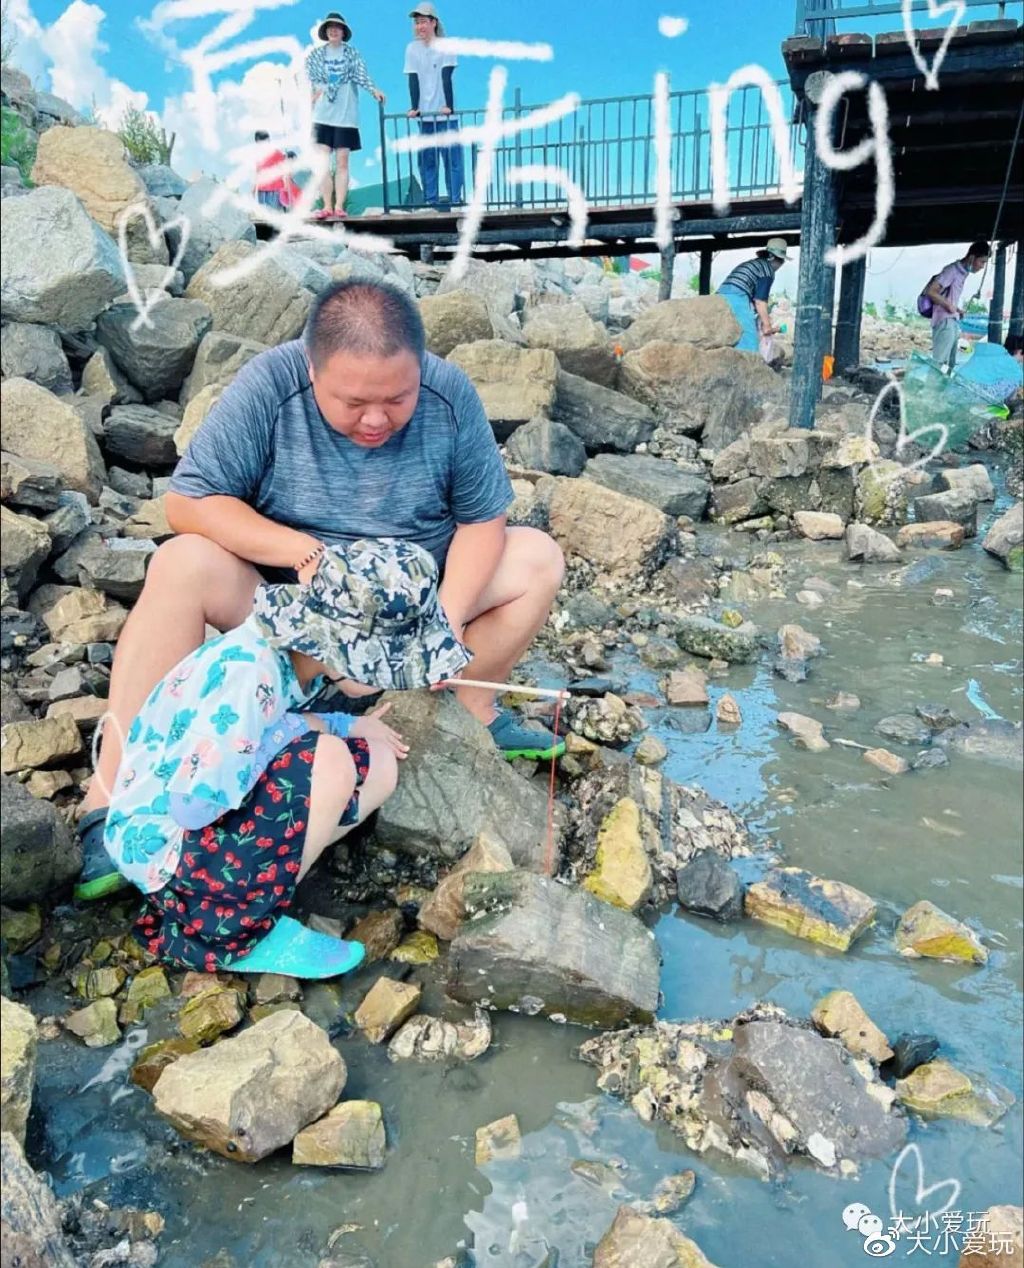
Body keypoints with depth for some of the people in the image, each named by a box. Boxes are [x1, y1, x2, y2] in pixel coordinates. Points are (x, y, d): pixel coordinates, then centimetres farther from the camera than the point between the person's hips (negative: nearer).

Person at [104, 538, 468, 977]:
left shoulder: (296, 646, -5)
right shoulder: (248, 675, -31)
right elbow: (193, 806, -30)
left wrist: (346, 726, -3)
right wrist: (296, 731, -19)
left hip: (213, 813, 9)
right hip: (158, 843, -9)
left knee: (378, 765, -1)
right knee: (328, 763, -27)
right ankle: (236, 929, -9)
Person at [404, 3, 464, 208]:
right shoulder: (412, 49, 6)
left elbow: (446, 77, -9)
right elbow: (413, 80, 0)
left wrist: (449, 105, -18)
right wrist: (414, 107, -10)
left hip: (444, 113, -2)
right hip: (424, 114, 2)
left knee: (452, 156, -5)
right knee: (426, 159, 1)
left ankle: (456, 199, -1)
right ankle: (431, 201, 6)